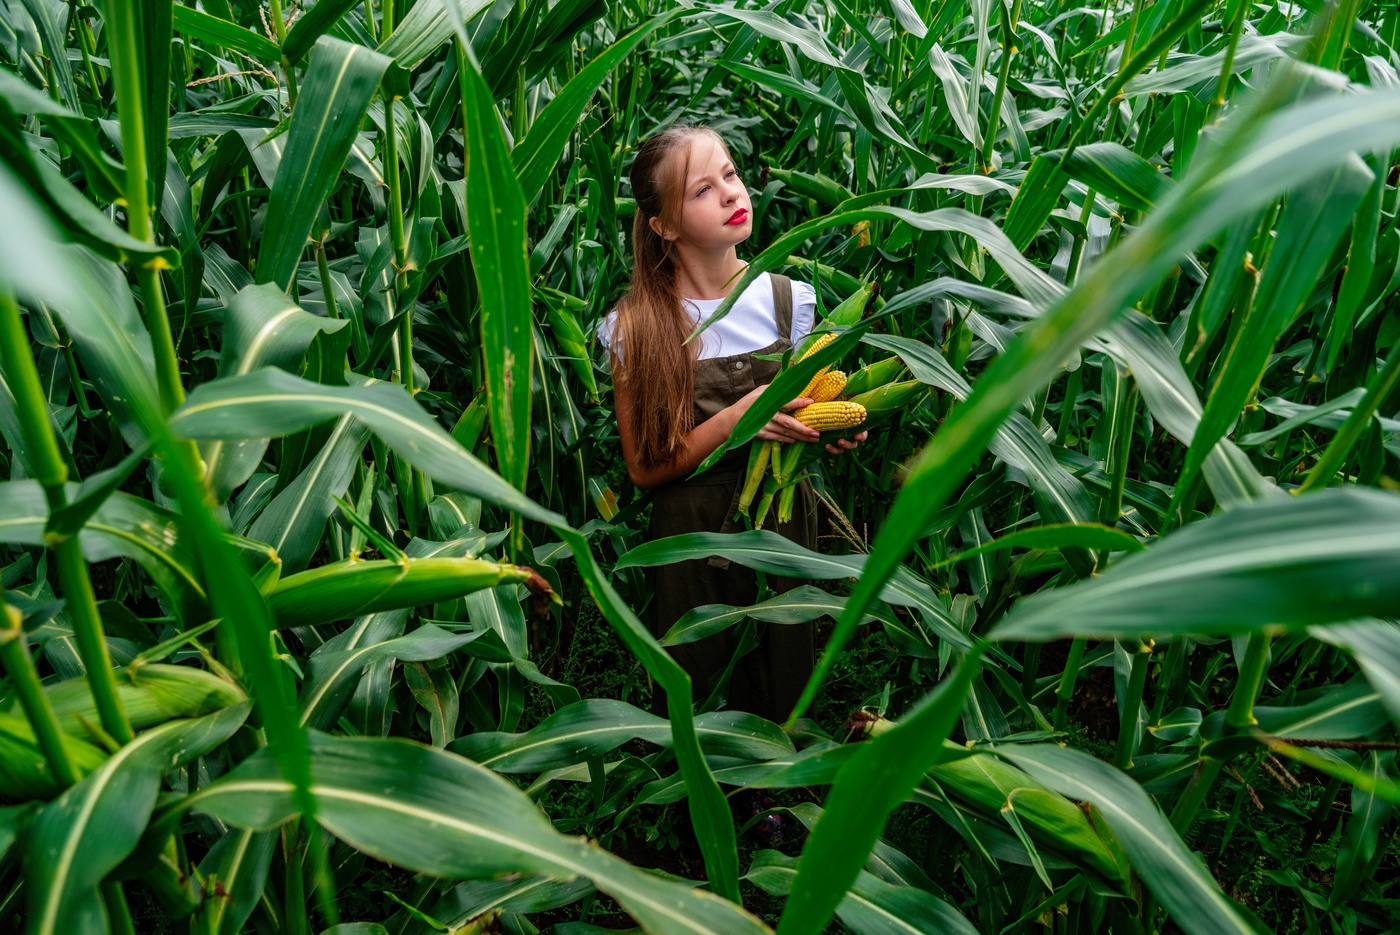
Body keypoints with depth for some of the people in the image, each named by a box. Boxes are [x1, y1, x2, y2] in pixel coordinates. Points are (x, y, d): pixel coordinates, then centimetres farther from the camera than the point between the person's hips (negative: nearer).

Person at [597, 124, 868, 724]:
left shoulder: (789, 300, -3)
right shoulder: (635, 328, -10)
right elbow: (643, 468, -9)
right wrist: (733, 421, -22)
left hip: (787, 523, 2)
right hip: (694, 538, -2)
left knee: (789, 696, 16)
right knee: (698, 704, 13)